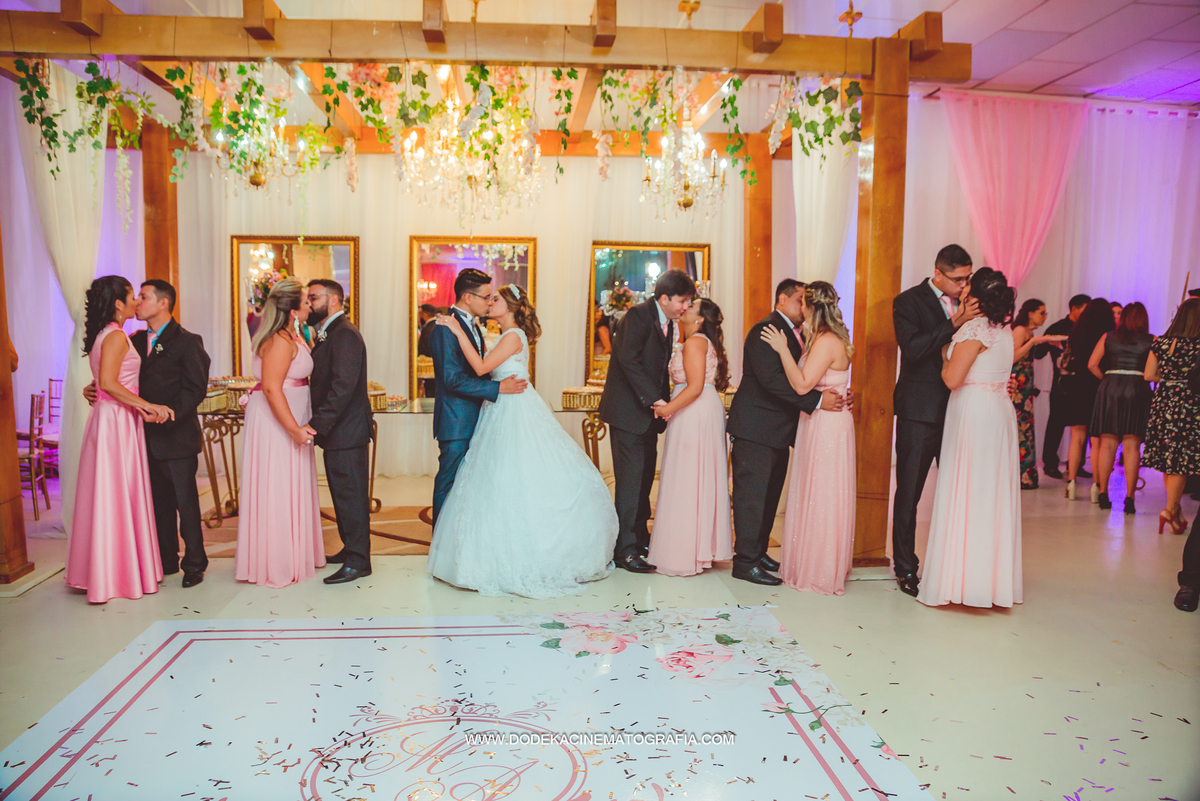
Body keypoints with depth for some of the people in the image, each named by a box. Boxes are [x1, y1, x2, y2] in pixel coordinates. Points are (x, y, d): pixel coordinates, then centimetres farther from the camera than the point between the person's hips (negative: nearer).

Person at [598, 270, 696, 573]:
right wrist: (654, 399, -24)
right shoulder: (639, 316, -12)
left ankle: (640, 539, 23)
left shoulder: (668, 323, 13)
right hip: (628, 410, -8)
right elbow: (628, 360, -21)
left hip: (649, 410, 8)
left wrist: (662, 402, 1)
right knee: (630, 478, -6)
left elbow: (660, 367, 14)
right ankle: (625, 549, 0)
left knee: (645, 477, 12)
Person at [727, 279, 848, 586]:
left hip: (778, 429, 10)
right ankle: (746, 562, 6)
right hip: (756, 428, -10)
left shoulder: (793, 333, 17)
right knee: (752, 495, -3)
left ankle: (759, 553, 27)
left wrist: (836, 397, -4)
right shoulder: (765, 330, -14)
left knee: (770, 495, 15)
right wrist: (817, 400, -26)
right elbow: (772, 379, -25)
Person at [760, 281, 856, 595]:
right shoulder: (825, 339, 12)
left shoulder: (827, 342, -19)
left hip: (826, 427, -10)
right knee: (816, 497, 16)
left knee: (820, 499, 0)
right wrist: (802, 345, 16)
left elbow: (802, 385, -25)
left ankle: (820, 573, 11)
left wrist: (784, 349, -19)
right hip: (820, 425, 10)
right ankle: (814, 566, 27)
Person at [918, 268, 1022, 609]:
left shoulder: (974, 329, -13)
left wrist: (944, 356, 2)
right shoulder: (1005, 330, 12)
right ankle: (994, 577, 20)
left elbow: (952, 379, -17)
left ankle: (958, 580, 3)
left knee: (964, 494, -2)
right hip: (1000, 413, 8)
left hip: (973, 413, -8)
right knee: (992, 495, 12)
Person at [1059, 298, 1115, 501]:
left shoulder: (1075, 335, 0)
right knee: (1097, 441, 2)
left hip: (1077, 389, 2)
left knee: (1077, 438, 9)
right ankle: (1096, 486, 4)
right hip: (1101, 390, -2)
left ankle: (1071, 483, 10)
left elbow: (1063, 364, 9)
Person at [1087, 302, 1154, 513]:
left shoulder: (1108, 337, 6)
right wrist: (1142, 377, 15)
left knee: (1107, 443, 7)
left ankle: (1103, 493, 9)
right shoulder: (1151, 341, 2)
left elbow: (1092, 364, 1)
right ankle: (1129, 497, -1)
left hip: (1110, 388, 2)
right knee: (1132, 446, 0)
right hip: (1138, 390, -2)